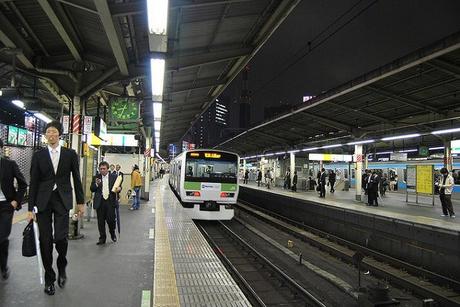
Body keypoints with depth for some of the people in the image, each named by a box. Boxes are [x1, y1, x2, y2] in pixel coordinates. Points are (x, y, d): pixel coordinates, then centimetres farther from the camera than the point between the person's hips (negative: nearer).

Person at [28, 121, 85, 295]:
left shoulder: (70, 154, 3)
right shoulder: (38, 155, 5)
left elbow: (76, 179, 6)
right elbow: (34, 182, 4)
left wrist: (81, 202, 4)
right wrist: (30, 208, 1)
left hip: (62, 200, -1)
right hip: (43, 201, 1)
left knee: (60, 237, -10)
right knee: (45, 240, 3)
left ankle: (62, 266, 21)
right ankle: (49, 278, 20)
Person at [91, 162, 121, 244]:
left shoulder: (114, 176, 5)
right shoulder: (96, 177, 7)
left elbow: (118, 186, 7)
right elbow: (92, 189, 4)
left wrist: (119, 188, -16)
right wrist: (96, 184, -16)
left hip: (110, 201, -1)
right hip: (100, 202, 1)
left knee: (111, 219, -3)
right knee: (101, 221, 4)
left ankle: (112, 234, 26)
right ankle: (102, 238, 18)